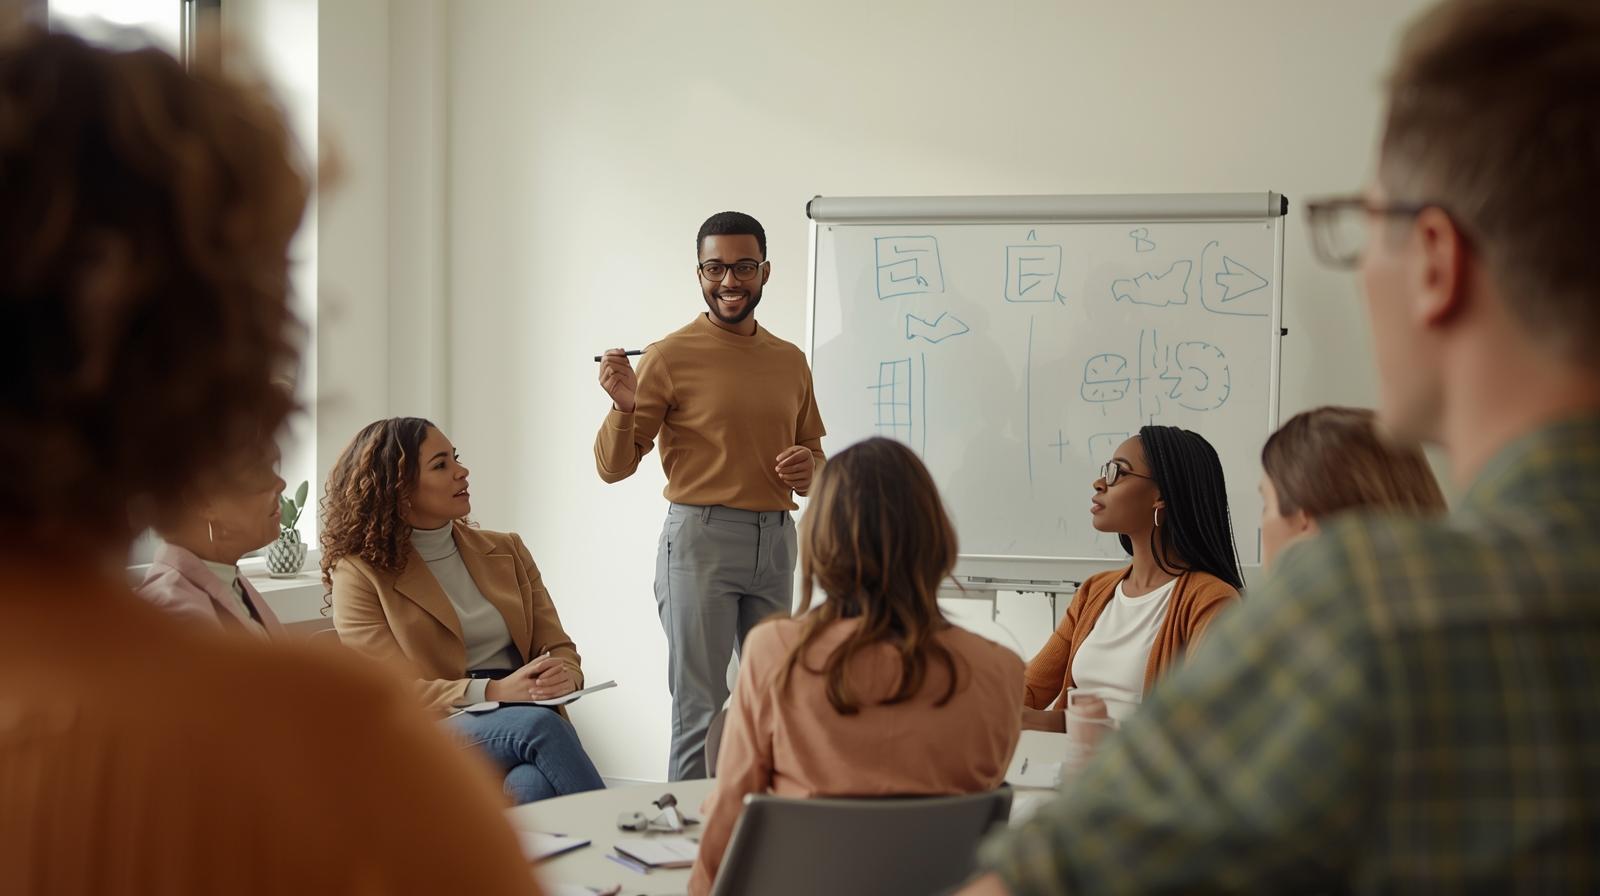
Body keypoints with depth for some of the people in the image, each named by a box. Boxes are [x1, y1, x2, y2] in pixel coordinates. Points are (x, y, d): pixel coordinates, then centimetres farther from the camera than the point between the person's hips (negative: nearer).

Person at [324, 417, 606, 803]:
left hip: (524, 722, 3)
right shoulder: (360, 575, 5)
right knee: (538, 723, -35)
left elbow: (558, 648, 17)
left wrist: (563, 676, -10)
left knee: (533, 787, -37)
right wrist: (494, 691, -19)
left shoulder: (507, 551, 20)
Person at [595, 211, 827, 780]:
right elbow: (614, 467, -3)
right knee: (701, 712, -4)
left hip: (777, 541, 5)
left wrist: (809, 468, -1)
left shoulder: (791, 362, 12)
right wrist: (624, 406, -23)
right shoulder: (670, 356, -3)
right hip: (701, 539, -5)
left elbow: (814, 454, 22)